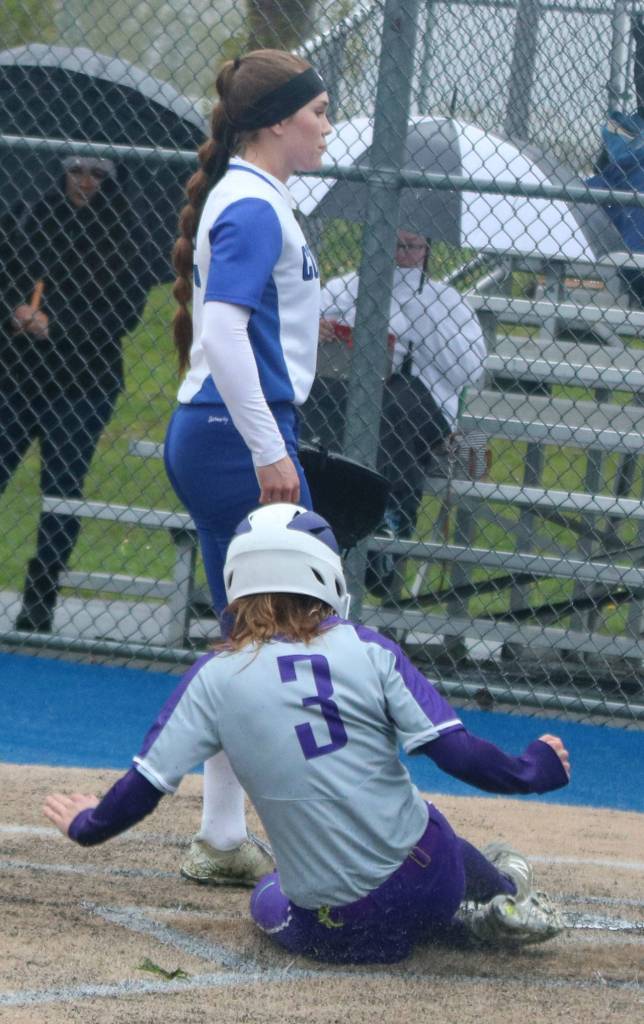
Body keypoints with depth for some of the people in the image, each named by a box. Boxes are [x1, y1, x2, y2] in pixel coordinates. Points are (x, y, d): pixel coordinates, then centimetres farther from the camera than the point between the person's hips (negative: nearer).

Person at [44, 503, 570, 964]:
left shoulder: (215, 677, -4)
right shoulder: (368, 650, -4)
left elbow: (144, 786, -2)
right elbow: (457, 753, -7)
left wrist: (87, 825, 20)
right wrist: (534, 769, 12)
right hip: (428, 882, 3)